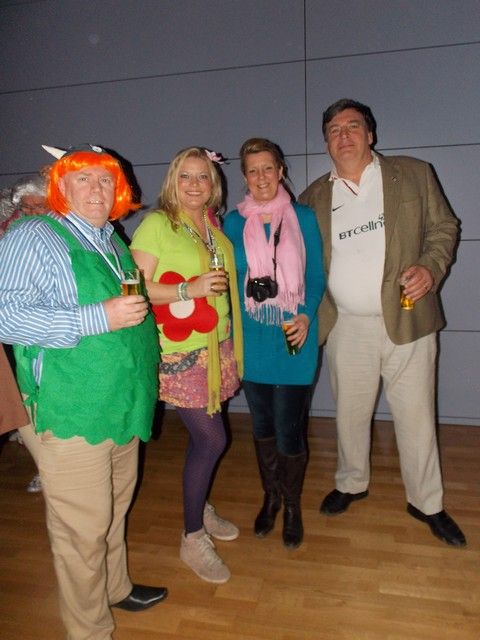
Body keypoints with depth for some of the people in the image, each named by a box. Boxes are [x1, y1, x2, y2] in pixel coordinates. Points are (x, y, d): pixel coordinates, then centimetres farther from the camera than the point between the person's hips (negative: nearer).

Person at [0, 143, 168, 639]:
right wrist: (100, 317, -25)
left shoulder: (112, 242, 14)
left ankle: (115, 588, 45)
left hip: (123, 406, 7)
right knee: (83, 527, 4)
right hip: (72, 411, -7)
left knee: (114, 509, 23)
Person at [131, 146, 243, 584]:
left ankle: (200, 508, 39)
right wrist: (189, 290, -23)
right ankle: (193, 538, 17)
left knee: (204, 437, 15)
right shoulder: (157, 224, -9)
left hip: (217, 347, 7)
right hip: (181, 351, -7)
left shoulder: (214, 227, 12)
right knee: (212, 439, -4)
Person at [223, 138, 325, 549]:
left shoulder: (303, 217, 1)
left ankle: (293, 504, 29)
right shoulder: (235, 222, 4)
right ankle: (271, 496, 39)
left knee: (289, 430, 1)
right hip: (252, 340, 2)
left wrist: (306, 315, -14)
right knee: (262, 424, 15)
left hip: (294, 339, -2)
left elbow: (315, 276, 2)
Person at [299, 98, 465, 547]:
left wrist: (431, 266, -12)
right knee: (350, 413, 15)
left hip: (407, 321, -1)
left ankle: (426, 503, 28)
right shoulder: (314, 197, 8)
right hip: (346, 327, 2)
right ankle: (351, 484, 39)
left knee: (416, 417, 7)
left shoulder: (414, 174, 4)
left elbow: (444, 227, 7)